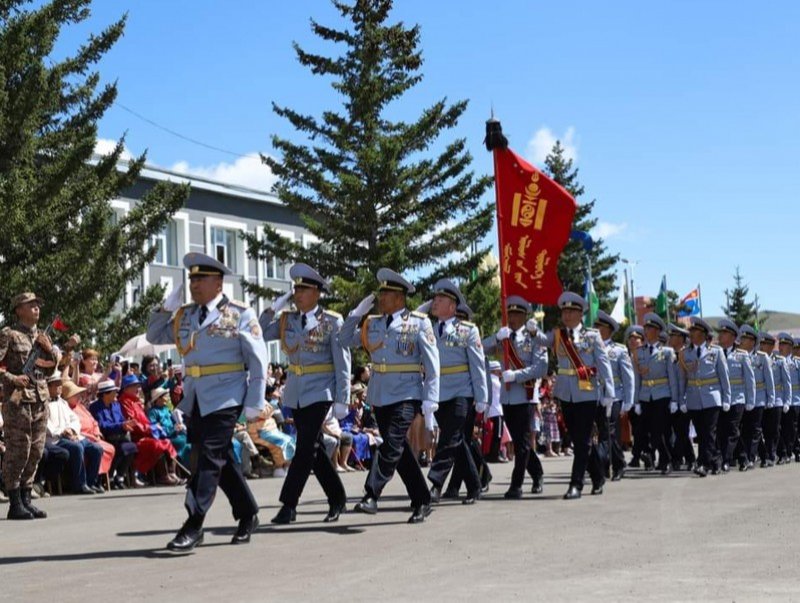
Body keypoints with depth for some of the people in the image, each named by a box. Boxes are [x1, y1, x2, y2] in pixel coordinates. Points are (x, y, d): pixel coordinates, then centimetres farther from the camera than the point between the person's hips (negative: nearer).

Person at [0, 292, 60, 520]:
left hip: (41, 398, 7)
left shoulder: (43, 336, 17)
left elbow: (51, 370, 21)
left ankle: (26, 499, 17)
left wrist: (50, 350, 4)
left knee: (35, 452, 8)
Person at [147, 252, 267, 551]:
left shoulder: (240, 314, -3)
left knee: (210, 457, -11)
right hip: (194, 400, 6)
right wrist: (167, 307, 4)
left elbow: (258, 360, -4)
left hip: (225, 397, -6)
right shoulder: (184, 316, 13)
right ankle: (247, 515, 25)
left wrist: (255, 401, -10)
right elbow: (154, 336, 19)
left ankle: (194, 525, -11)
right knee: (221, 459, 12)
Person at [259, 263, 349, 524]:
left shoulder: (332, 322, -5)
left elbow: (342, 363, -7)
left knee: (305, 448, -10)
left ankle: (289, 505, -8)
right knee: (313, 449, 10)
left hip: (320, 391, -6)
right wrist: (273, 309, -6)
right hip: (295, 392, 6)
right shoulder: (287, 320, 8)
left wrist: (342, 399, -11)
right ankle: (337, 498, 22)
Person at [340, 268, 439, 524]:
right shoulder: (373, 324, 12)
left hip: (406, 394, -6)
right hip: (379, 395, 6)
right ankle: (421, 501, 16)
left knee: (392, 445, -18)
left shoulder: (418, 323, -3)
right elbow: (345, 341, 18)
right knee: (399, 449, 8)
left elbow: (431, 363, -5)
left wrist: (430, 399, -11)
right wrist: (357, 313, 6)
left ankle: (371, 495, -20)